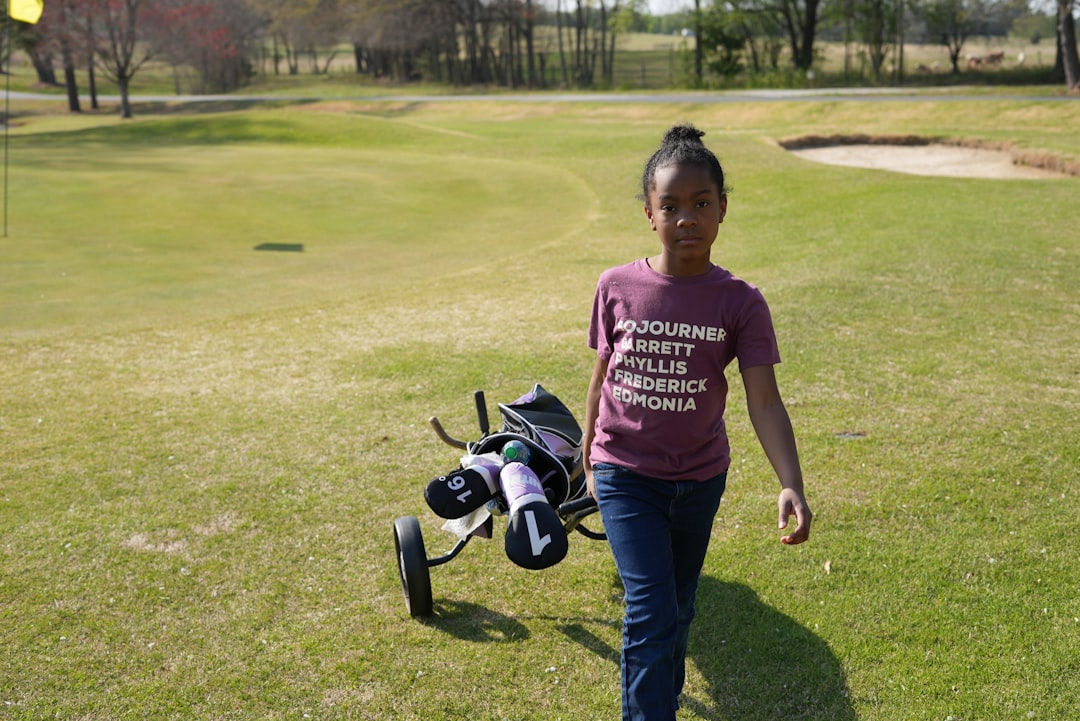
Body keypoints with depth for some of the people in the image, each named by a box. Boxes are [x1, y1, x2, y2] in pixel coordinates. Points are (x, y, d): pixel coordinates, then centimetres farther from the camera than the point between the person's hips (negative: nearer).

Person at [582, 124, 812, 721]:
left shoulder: (740, 302, -12)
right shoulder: (617, 287, -9)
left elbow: (764, 401, -17)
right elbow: (603, 375, 4)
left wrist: (791, 485, -29)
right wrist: (588, 458, 13)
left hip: (699, 479, 2)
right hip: (625, 474, -1)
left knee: (678, 609, 20)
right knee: (651, 611, -13)